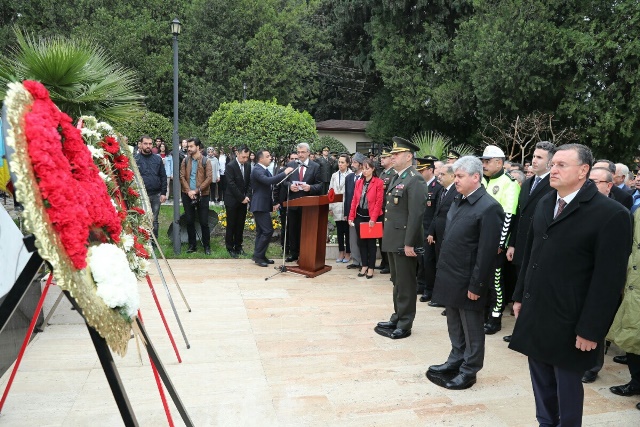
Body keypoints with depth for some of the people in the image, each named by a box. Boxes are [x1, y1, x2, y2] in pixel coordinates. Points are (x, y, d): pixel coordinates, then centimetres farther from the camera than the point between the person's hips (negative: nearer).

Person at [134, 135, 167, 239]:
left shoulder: (158, 159, 7)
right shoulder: (135, 159, -2)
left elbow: (163, 177, 7)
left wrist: (163, 193, 1)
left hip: (156, 195, 3)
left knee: (154, 221, 11)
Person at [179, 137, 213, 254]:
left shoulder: (205, 161, -3)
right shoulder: (185, 161, 6)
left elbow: (209, 178, -9)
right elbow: (182, 177, 2)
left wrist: (196, 190, -15)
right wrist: (188, 191, -12)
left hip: (202, 195, -3)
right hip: (187, 195, 3)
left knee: (204, 222, 0)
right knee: (189, 221, 9)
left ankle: (207, 246, 12)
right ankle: (192, 245, 20)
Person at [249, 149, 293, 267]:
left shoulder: (264, 169, 15)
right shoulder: (257, 170, -16)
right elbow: (268, 181, -33)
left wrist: (273, 203, 18)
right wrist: (284, 173, -28)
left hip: (263, 205, 10)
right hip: (260, 205, -10)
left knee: (261, 232, 13)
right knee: (268, 231, -11)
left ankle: (260, 256, 19)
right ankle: (258, 255, -3)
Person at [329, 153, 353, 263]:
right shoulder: (334, 176, 12)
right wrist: (330, 207, 5)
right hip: (337, 208, 5)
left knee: (347, 231, 3)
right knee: (339, 231, 10)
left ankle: (348, 253, 14)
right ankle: (341, 252, 19)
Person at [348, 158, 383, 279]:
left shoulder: (378, 182, -7)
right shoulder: (358, 182, 8)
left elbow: (379, 202, -11)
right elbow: (354, 200, 7)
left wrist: (373, 218, -16)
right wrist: (351, 216, 2)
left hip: (371, 217, -5)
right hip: (359, 216, 5)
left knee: (371, 242, 6)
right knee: (361, 242, 10)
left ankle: (371, 268, 15)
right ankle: (364, 266, 22)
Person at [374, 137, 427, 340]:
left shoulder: (415, 180, -14)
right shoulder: (396, 178, 15)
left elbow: (416, 214, -20)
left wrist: (409, 243, -22)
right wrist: (387, 237, 16)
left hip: (404, 242, -9)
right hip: (393, 240, 9)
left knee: (405, 284, 3)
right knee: (397, 283, 18)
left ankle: (405, 325, 14)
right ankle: (397, 318, 31)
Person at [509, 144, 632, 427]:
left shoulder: (611, 214, -14)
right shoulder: (545, 203, 7)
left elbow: (609, 278, -15)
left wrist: (591, 329, -14)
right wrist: (520, 295, 13)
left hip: (567, 320, -6)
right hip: (534, 312, 6)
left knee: (567, 384, 12)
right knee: (541, 380, 19)